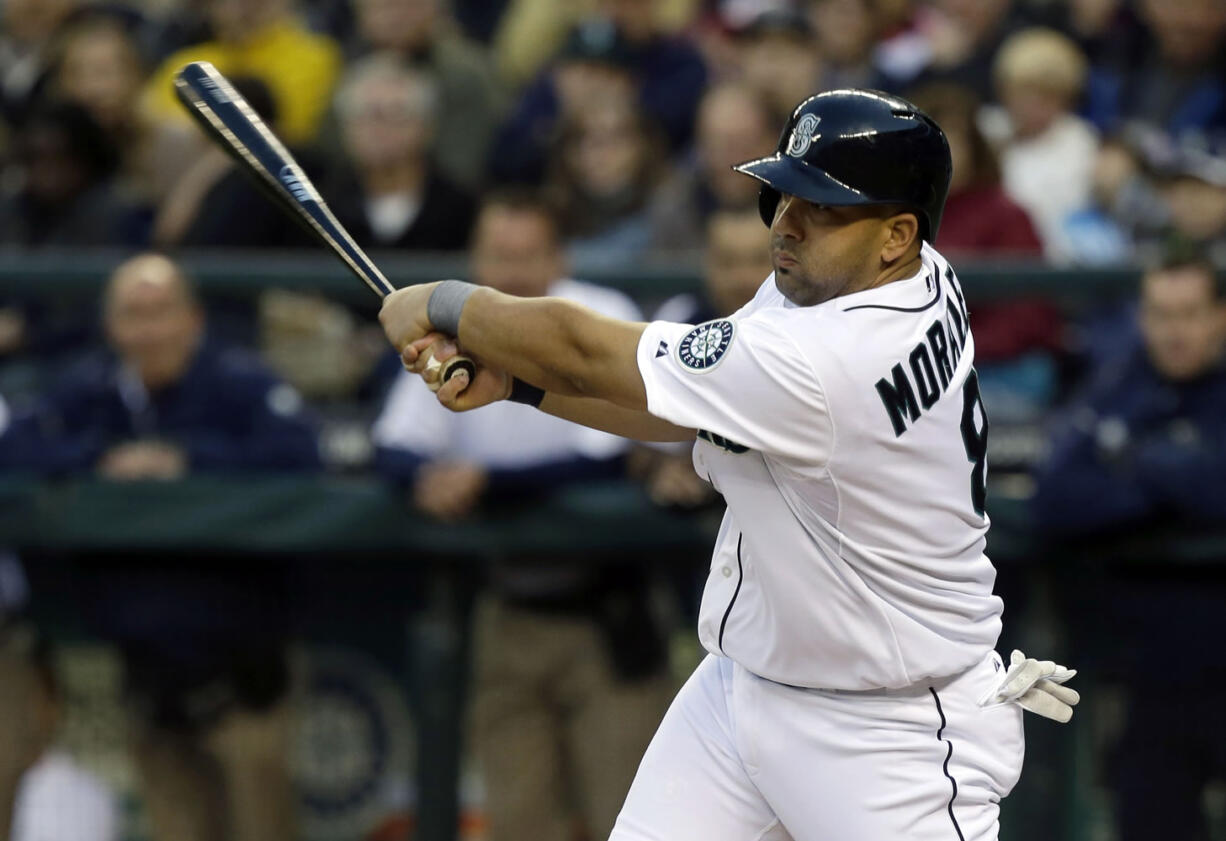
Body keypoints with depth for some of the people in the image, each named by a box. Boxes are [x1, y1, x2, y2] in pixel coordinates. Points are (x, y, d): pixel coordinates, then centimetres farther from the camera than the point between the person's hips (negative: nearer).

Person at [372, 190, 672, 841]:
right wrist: (430, 477, -27)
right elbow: (394, 450, -3)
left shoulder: (605, 320, -12)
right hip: (509, 610, 4)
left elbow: (605, 461, -19)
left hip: (604, 610, -4)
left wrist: (487, 482, -26)